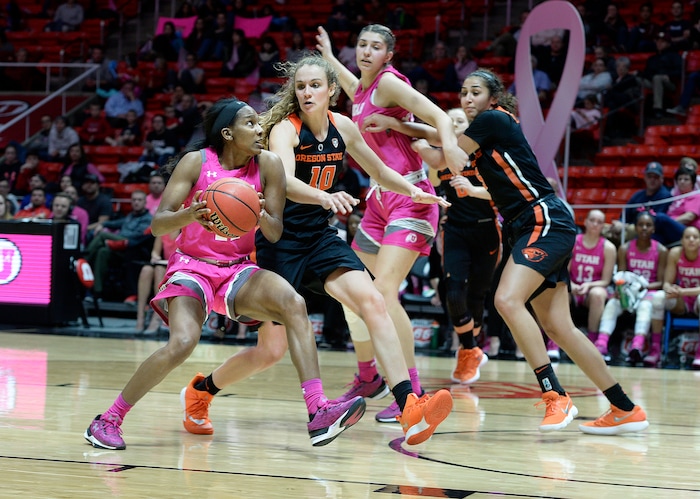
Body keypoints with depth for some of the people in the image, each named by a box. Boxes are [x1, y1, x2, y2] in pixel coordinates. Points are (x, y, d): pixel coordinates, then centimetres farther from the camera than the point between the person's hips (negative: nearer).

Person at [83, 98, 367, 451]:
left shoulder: (268, 165, -4)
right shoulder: (196, 162, -11)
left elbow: (275, 234, 0)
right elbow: (158, 225, -12)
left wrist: (262, 216, -23)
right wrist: (189, 215, -34)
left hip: (239, 270, 3)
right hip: (192, 266, -3)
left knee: (293, 304, -26)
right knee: (182, 342, -27)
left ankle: (318, 414, -33)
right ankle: (109, 420, -9)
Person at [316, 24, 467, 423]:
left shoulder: (390, 82, -9)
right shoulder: (363, 90, 13)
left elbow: (439, 116, -20)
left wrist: (449, 143, -39)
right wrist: (329, 57, 47)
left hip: (409, 196, -9)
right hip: (381, 199, 9)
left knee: (383, 289, -21)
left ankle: (413, 391, -19)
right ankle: (367, 377, 28)